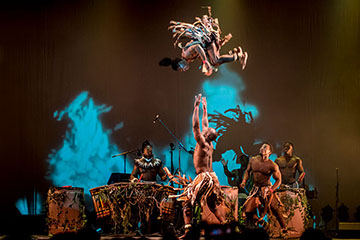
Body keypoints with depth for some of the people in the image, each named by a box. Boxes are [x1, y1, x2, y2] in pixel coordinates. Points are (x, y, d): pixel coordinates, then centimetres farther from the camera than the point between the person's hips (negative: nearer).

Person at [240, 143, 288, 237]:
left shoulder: (272, 165, -12)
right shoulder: (253, 160, 0)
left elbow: (278, 180, -8)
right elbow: (248, 171, 16)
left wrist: (271, 190, -19)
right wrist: (244, 181, 1)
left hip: (266, 190, -4)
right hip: (255, 190, 4)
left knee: (275, 210, -4)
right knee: (247, 210, 0)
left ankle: (284, 230, 11)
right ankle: (260, 221, 26)